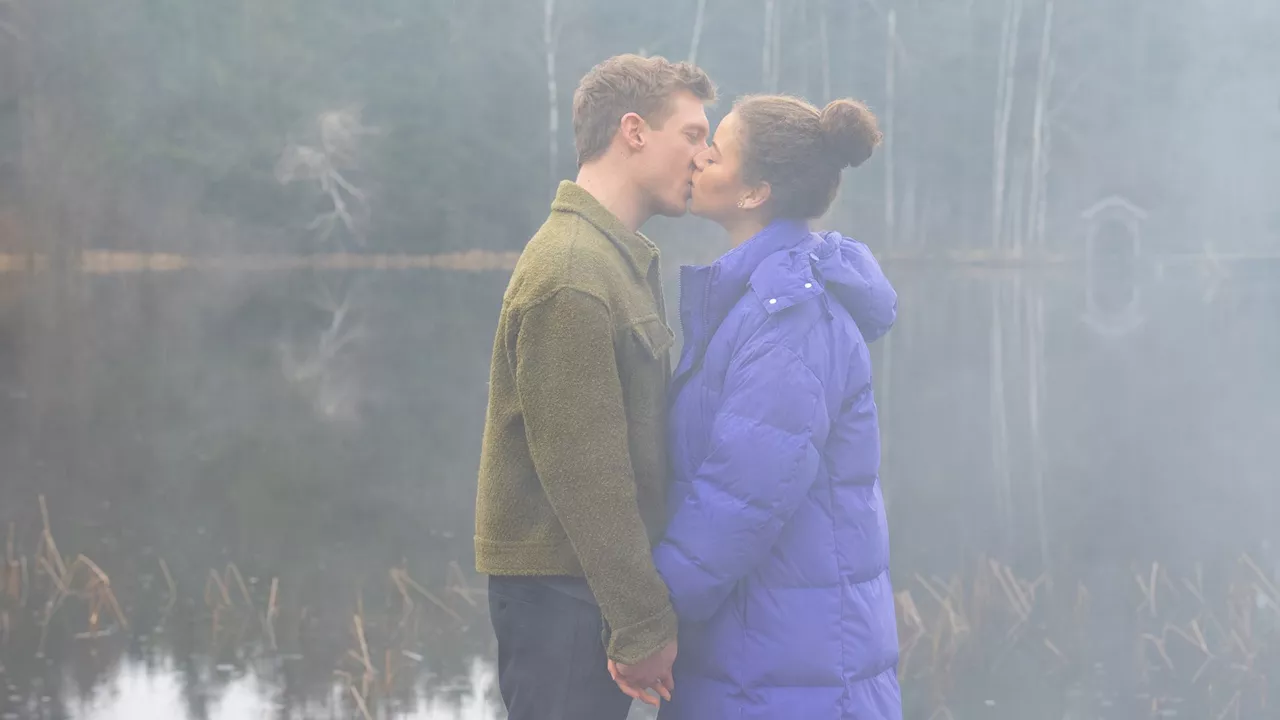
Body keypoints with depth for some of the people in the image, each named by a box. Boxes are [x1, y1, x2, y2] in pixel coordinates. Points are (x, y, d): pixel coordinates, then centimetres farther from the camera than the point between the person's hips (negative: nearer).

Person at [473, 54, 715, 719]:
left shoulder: (620, 260, 14)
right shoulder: (570, 276, -18)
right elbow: (584, 471, -21)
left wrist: (647, 602, 14)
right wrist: (644, 625, -19)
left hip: (596, 578, 9)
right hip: (559, 589, -9)